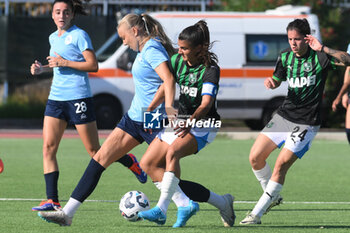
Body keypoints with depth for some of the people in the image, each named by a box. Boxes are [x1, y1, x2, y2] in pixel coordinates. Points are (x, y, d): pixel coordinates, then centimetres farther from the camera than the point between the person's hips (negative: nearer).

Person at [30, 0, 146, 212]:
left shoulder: (79, 35, -7)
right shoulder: (53, 38, 15)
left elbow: (93, 65, -13)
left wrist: (64, 62, -18)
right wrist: (42, 68, 11)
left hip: (79, 97, -7)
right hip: (56, 97, 7)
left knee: (95, 151, 0)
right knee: (48, 147, -7)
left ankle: (131, 162, 28)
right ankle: (52, 201, -7)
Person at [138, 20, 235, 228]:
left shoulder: (210, 70, -19)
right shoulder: (177, 61, 0)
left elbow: (206, 103, -28)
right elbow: (166, 87, 9)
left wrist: (190, 122, -43)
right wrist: (149, 112, -3)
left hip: (203, 125, -8)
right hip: (180, 121, 8)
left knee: (173, 152, -35)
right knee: (147, 164, -1)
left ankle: (161, 209, -41)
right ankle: (186, 204, -7)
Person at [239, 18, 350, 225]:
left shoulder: (319, 57, -12)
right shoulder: (286, 57, 4)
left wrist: (323, 49, -35)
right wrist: (270, 82, -3)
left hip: (306, 123, -6)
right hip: (284, 115, 6)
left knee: (281, 164, -14)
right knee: (255, 157, 2)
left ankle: (257, 214, -7)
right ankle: (272, 196, 26)